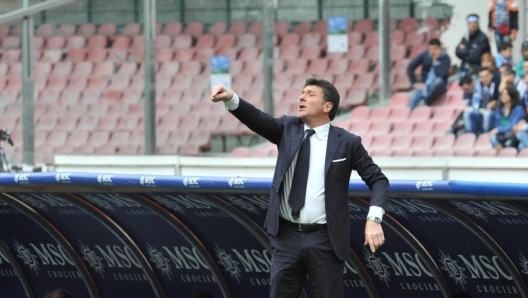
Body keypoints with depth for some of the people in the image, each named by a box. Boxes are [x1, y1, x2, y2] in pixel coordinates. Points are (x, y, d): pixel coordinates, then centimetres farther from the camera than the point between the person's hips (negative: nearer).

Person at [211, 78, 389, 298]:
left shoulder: (347, 142, -2)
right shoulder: (288, 129, 7)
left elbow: (378, 179, 1)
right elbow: (258, 120, -10)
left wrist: (374, 219, -14)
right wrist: (230, 98, -30)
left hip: (325, 239, -3)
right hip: (287, 236, 3)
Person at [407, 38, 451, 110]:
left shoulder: (446, 59, -7)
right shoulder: (424, 55, -1)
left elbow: (443, 74, -22)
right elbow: (410, 68, 1)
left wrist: (435, 61, -21)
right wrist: (415, 84, -5)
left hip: (438, 85, -2)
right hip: (425, 85, 2)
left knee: (438, 81, -39)